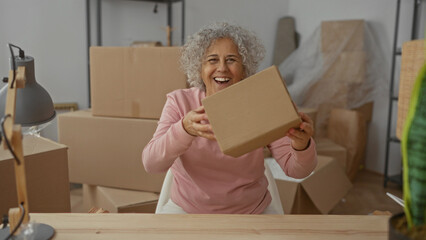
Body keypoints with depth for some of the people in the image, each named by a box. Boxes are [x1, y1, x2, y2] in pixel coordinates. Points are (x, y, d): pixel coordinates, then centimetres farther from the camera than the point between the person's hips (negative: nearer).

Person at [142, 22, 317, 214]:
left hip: (251, 212, 1)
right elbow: (151, 164, -21)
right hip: (187, 210, -1)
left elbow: (295, 170, -13)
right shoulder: (179, 102, -8)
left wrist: (302, 146, -35)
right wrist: (185, 129, -39)